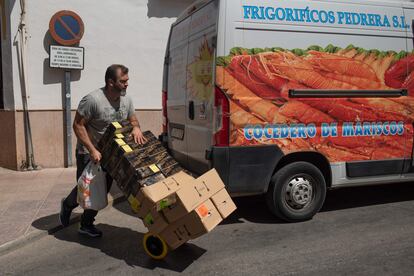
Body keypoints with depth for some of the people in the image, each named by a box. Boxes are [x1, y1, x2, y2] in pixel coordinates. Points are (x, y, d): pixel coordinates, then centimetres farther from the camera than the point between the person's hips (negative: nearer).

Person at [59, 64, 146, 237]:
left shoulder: (126, 100, -3)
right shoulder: (92, 99, -24)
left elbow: (133, 119, 11)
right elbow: (78, 125, -18)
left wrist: (136, 128, -14)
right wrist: (92, 150, -23)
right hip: (89, 153, -6)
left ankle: (86, 225, 28)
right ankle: (67, 205, 39)